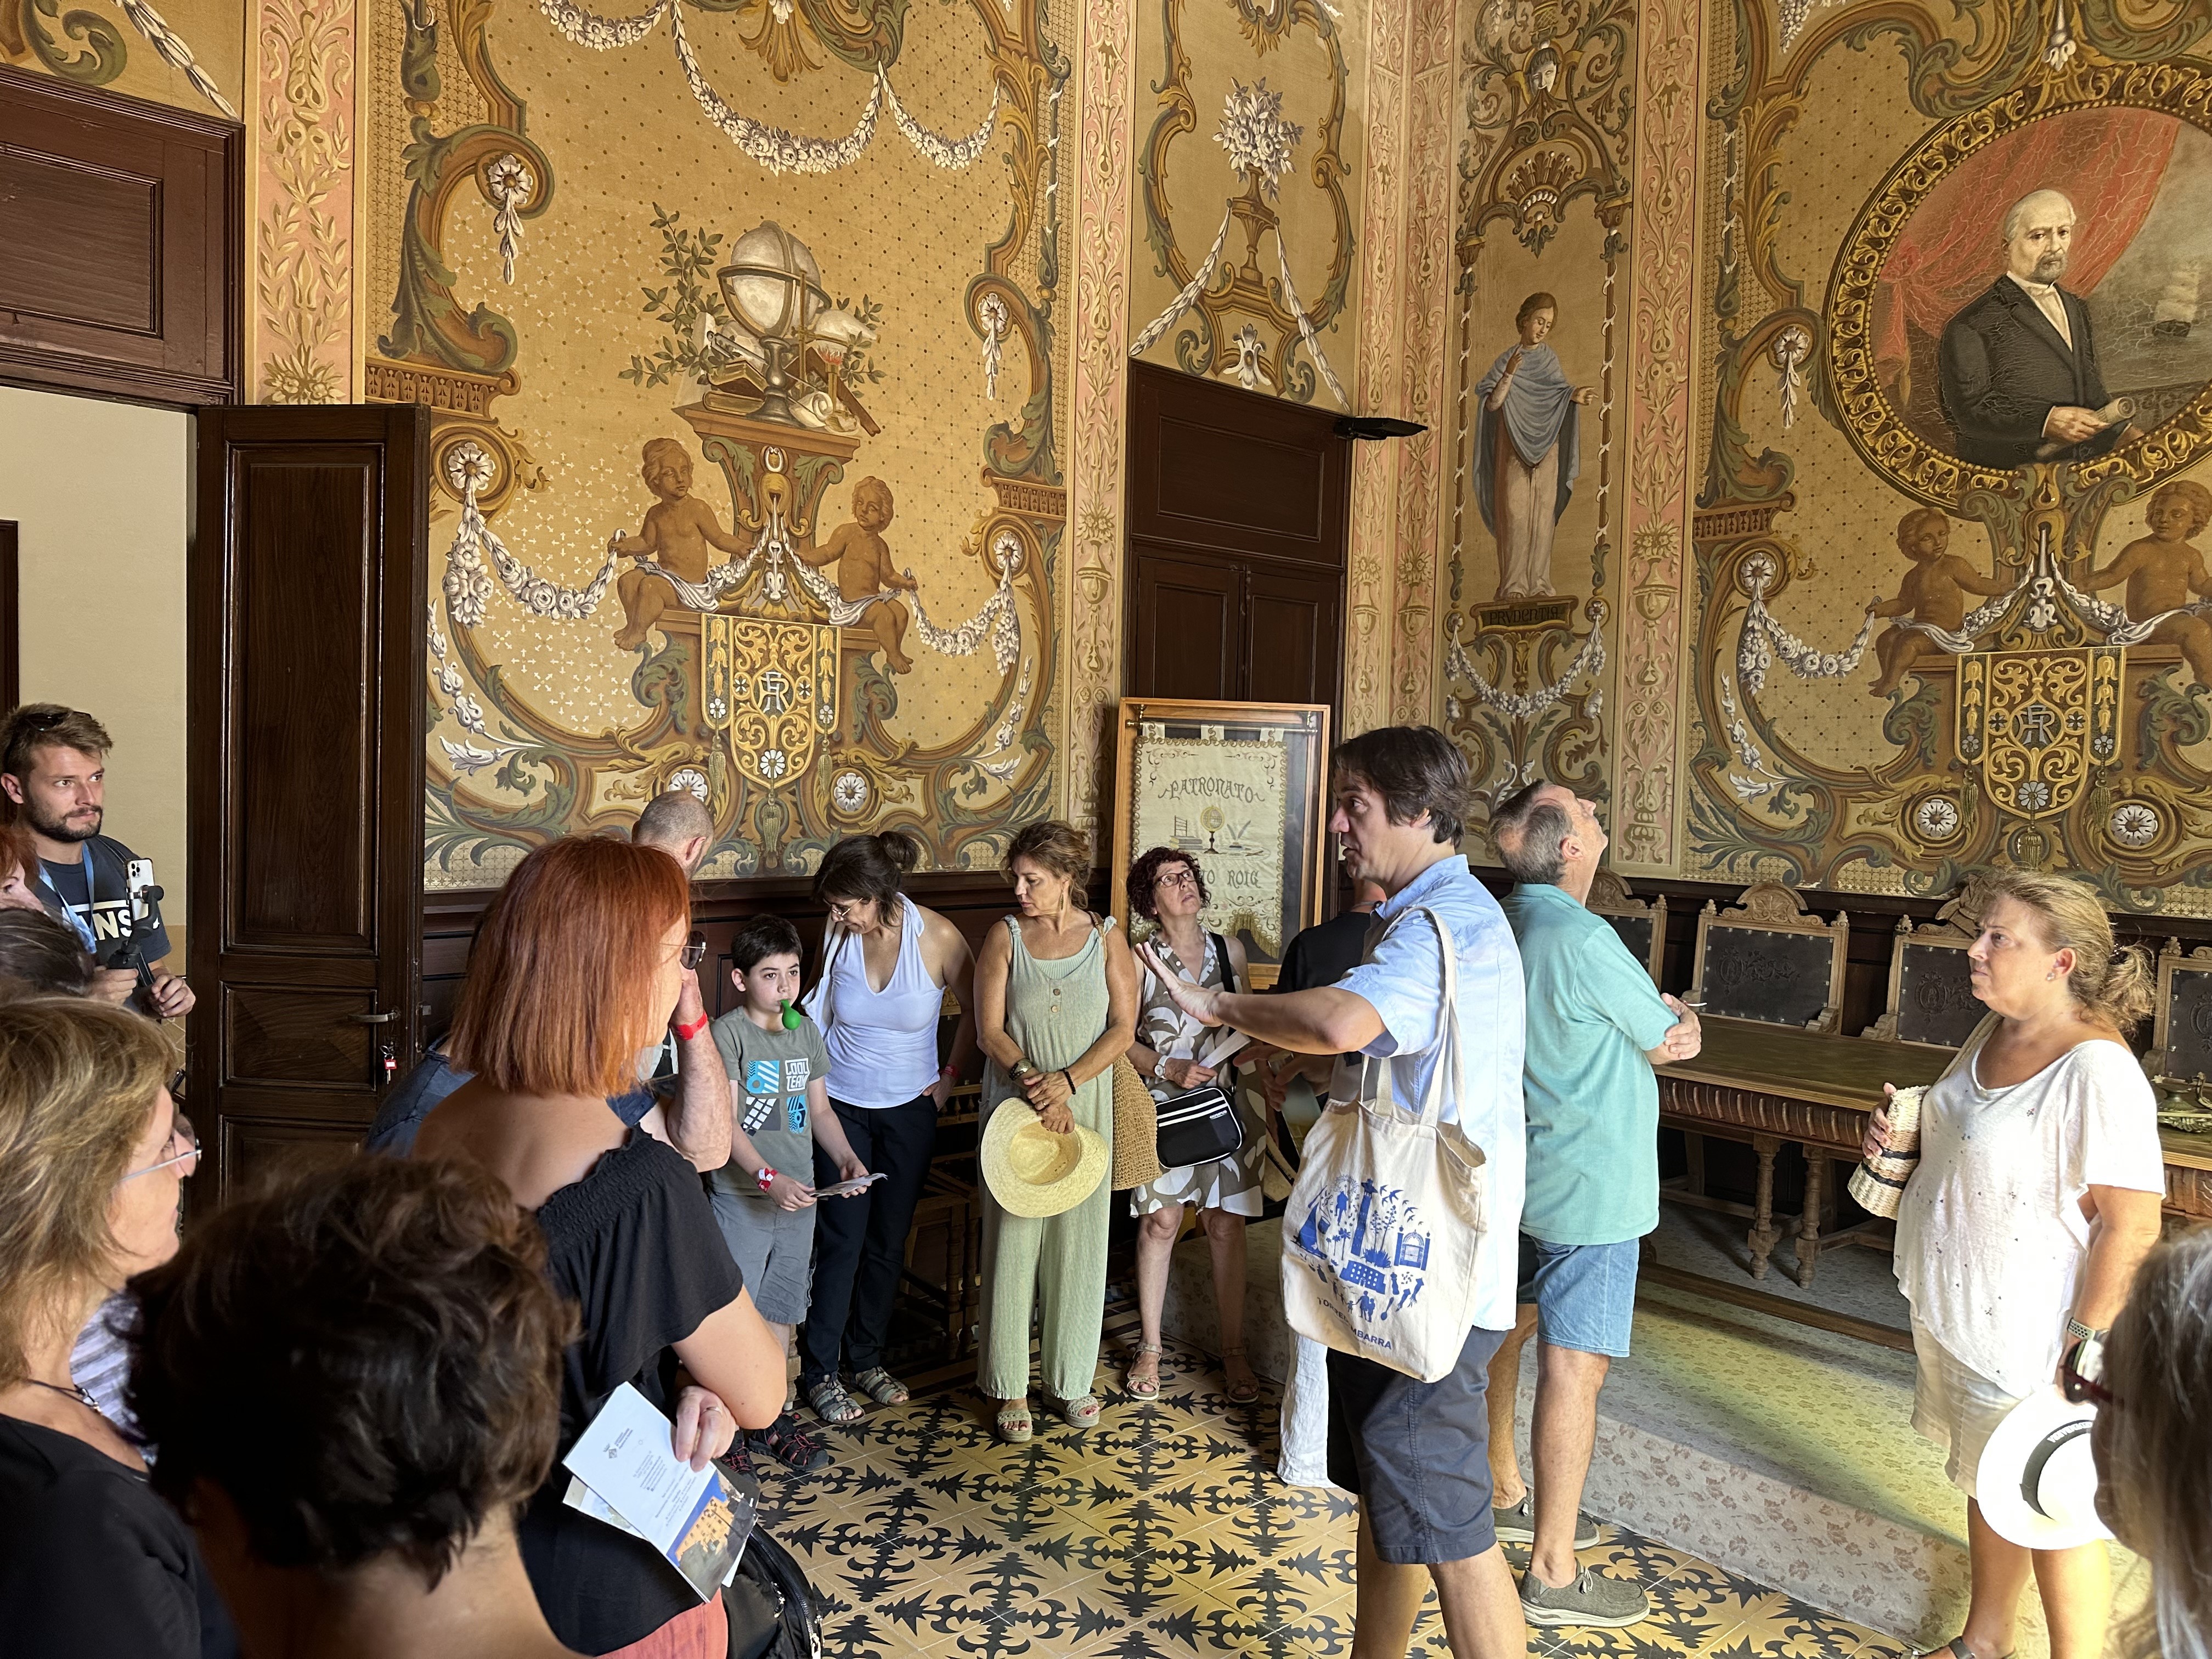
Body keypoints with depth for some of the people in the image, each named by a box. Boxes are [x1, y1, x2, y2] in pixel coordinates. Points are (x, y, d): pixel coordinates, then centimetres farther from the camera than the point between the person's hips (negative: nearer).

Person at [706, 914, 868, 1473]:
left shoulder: (807, 1031, 7)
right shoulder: (728, 1033, -12)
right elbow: (725, 1121, -16)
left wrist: (847, 1158, -2)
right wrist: (768, 1178, -25)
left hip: (798, 1195, 6)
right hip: (742, 1195, -6)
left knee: (781, 1307, 15)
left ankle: (771, 1417, 29)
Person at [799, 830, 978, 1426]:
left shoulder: (938, 938, -17)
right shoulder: (839, 935, -11)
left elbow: (977, 1013, -3)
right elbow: (820, 1009, 5)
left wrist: (952, 1076, 1)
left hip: (909, 1109, 0)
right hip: (842, 1106, 0)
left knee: (889, 1241, 10)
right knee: (842, 1239, 0)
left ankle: (865, 1358, 29)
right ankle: (820, 1371, 15)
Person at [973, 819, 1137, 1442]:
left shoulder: (1107, 937, 0)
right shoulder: (1004, 937, -1)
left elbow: (1123, 1026, -4)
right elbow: (990, 1029, -5)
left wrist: (1067, 1081, -16)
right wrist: (1032, 1081, -19)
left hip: (1086, 1107, 1)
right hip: (1016, 1105, -1)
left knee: (1079, 1238, 8)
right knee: (1013, 1239, 2)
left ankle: (1072, 1375, 24)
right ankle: (1010, 1385, 14)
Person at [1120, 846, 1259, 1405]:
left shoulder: (1230, 951, 4)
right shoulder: (1141, 960, -4)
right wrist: (1168, 1068, -18)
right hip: (1162, 1106, -2)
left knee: (1226, 1225, 3)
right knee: (1160, 1222, 2)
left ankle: (1234, 1351, 15)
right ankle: (1150, 1348, 17)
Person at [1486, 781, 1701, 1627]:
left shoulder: (1504, 925, 4)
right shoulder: (1583, 939, -23)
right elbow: (1679, 1040, -11)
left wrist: (1653, 1020, -2)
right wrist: (1674, 1015, 9)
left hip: (1521, 1176, 10)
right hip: (1588, 1189, -10)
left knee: (1509, 1332, 20)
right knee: (1574, 1365, -2)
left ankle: (1504, 1494, 38)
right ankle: (1553, 1572, 7)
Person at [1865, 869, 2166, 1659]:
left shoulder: (2097, 1070, -26)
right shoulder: (1994, 1034, 2)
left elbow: (2132, 1225, -24)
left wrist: (2087, 1351, -21)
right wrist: (1897, 1137, 0)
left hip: (2027, 1337, -8)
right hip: (1953, 1311, 8)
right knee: (1987, 1485, 24)